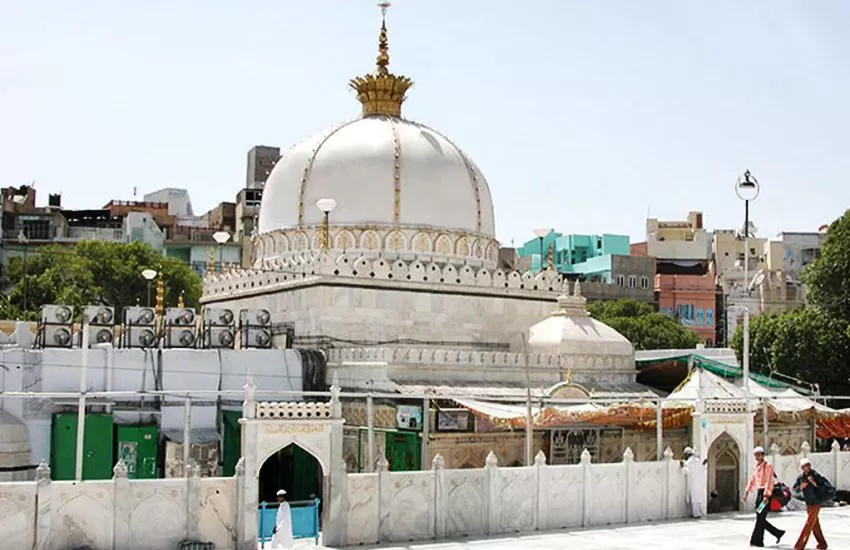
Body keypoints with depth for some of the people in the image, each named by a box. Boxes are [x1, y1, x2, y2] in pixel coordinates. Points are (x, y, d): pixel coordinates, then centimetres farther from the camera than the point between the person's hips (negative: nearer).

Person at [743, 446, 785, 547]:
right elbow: (751, 481, 20)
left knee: (760, 518, -8)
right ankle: (778, 533, 22)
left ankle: (756, 540, -4)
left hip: (766, 493, -8)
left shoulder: (768, 466, -8)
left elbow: (769, 482, -16)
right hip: (759, 493, 8)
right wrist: (746, 493, 13)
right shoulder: (756, 467, 16)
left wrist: (766, 495, -24)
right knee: (760, 519, 9)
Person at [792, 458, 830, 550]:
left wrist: (814, 482, -31)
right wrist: (801, 487, -16)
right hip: (808, 504, 6)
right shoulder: (800, 477, -3)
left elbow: (825, 487, -22)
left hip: (815, 503, -6)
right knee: (815, 525, 17)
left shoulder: (815, 475, -18)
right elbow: (795, 489, 3)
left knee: (809, 524, -7)